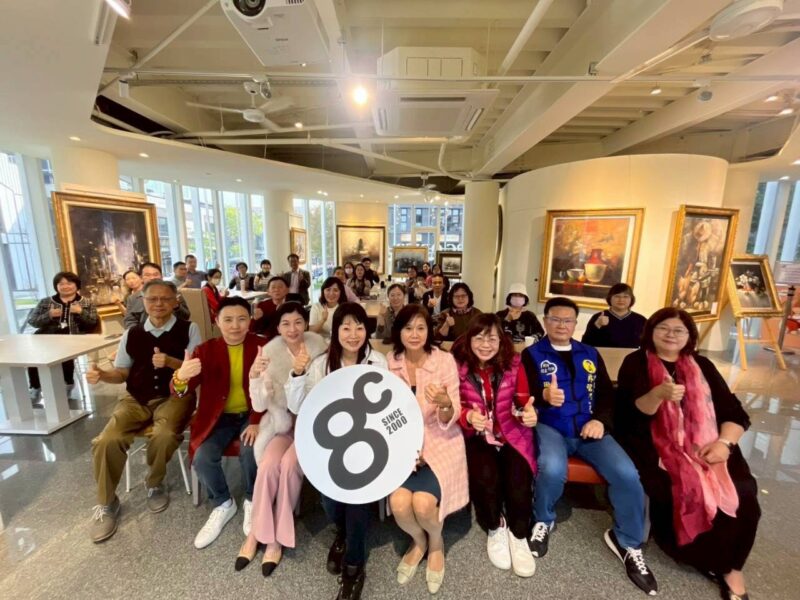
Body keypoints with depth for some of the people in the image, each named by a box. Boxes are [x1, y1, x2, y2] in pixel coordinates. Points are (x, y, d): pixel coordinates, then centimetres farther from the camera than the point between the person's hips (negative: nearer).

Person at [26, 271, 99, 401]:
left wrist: (81, 312, -12)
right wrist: (49, 315, -8)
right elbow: (31, 321, 10)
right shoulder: (45, 302, 19)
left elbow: (94, 323, 3)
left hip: (74, 337, -3)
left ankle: (67, 383, -9)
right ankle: (35, 387, -11)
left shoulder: (87, 303, 13)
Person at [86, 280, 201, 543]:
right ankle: (106, 504, 8)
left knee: (164, 436, -31)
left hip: (174, 396, -4)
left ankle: (155, 484, 4)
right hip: (136, 398, 4)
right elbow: (122, 372, 14)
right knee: (106, 441, -19)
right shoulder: (132, 334, 11)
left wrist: (170, 362, -23)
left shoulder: (189, 329, -2)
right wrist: (102, 375, -8)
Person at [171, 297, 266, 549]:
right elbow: (179, 392, -12)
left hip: (252, 414, -2)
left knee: (249, 451, -26)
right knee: (202, 458, -18)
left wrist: (258, 422, -23)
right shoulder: (205, 350, -4)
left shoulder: (263, 347, -8)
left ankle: (252, 502, 7)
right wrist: (181, 377, -36)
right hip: (219, 417, 3)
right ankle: (223, 504, 14)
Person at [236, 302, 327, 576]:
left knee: (289, 464, -23)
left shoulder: (318, 347, -10)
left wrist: (302, 372, -27)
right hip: (283, 421, 2)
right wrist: (255, 376, -31)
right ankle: (257, 532, 2)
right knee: (268, 464, -22)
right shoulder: (271, 353, -9)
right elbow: (259, 405, -12)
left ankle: (277, 537, -1)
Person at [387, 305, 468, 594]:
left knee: (423, 502, -23)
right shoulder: (389, 362, -3)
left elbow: (450, 420, -9)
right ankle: (418, 541, 18)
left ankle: (436, 542, 17)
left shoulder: (445, 360, -9)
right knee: (399, 502, -21)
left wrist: (445, 403, -32)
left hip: (439, 440, -2)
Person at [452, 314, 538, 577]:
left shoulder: (513, 364, -3)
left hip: (511, 433, 2)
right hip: (476, 435, -1)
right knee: (486, 476, -27)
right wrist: (468, 416, -25)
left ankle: (519, 536, 7)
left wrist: (529, 413, -20)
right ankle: (495, 529, 7)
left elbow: (523, 402, 3)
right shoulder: (458, 366, -10)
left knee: (519, 477, -24)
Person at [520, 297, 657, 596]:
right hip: (549, 427, -3)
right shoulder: (532, 354, 2)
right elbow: (526, 394, -10)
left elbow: (607, 393, 13)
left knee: (627, 474, -19)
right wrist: (545, 396, -34)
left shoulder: (590, 354, 16)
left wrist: (600, 420, -6)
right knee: (552, 469, -33)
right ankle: (543, 521, 2)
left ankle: (627, 542, 11)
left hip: (589, 428, 4)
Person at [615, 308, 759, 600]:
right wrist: (659, 394, -31)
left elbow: (734, 411, 9)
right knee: (683, 489, -28)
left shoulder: (702, 366, 14)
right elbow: (633, 412, -10)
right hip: (656, 444, -3)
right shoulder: (636, 363, 1)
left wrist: (724, 442, -10)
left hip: (704, 445, 4)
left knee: (740, 491, -21)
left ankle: (730, 564, 4)